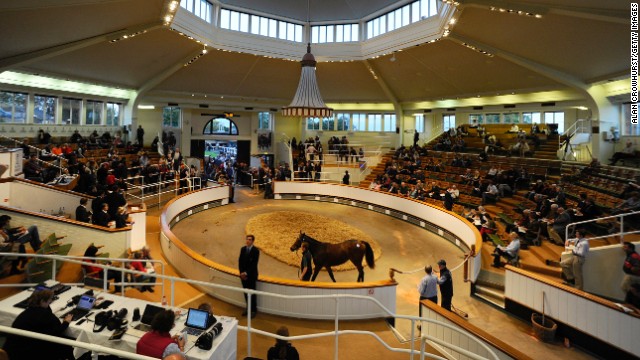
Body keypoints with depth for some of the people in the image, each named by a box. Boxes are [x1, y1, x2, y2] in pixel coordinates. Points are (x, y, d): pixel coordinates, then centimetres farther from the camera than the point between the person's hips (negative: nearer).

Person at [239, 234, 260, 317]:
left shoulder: (256, 250, -11)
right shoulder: (243, 249, 5)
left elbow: (254, 264, -14)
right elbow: (240, 261, 5)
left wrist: (246, 273, -16)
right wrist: (242, 272, -6)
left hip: (251, 275, -4)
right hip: (243, 274, 5)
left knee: (252, 292, 1)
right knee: (246, 292, 11)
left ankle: (253, 309, 14)